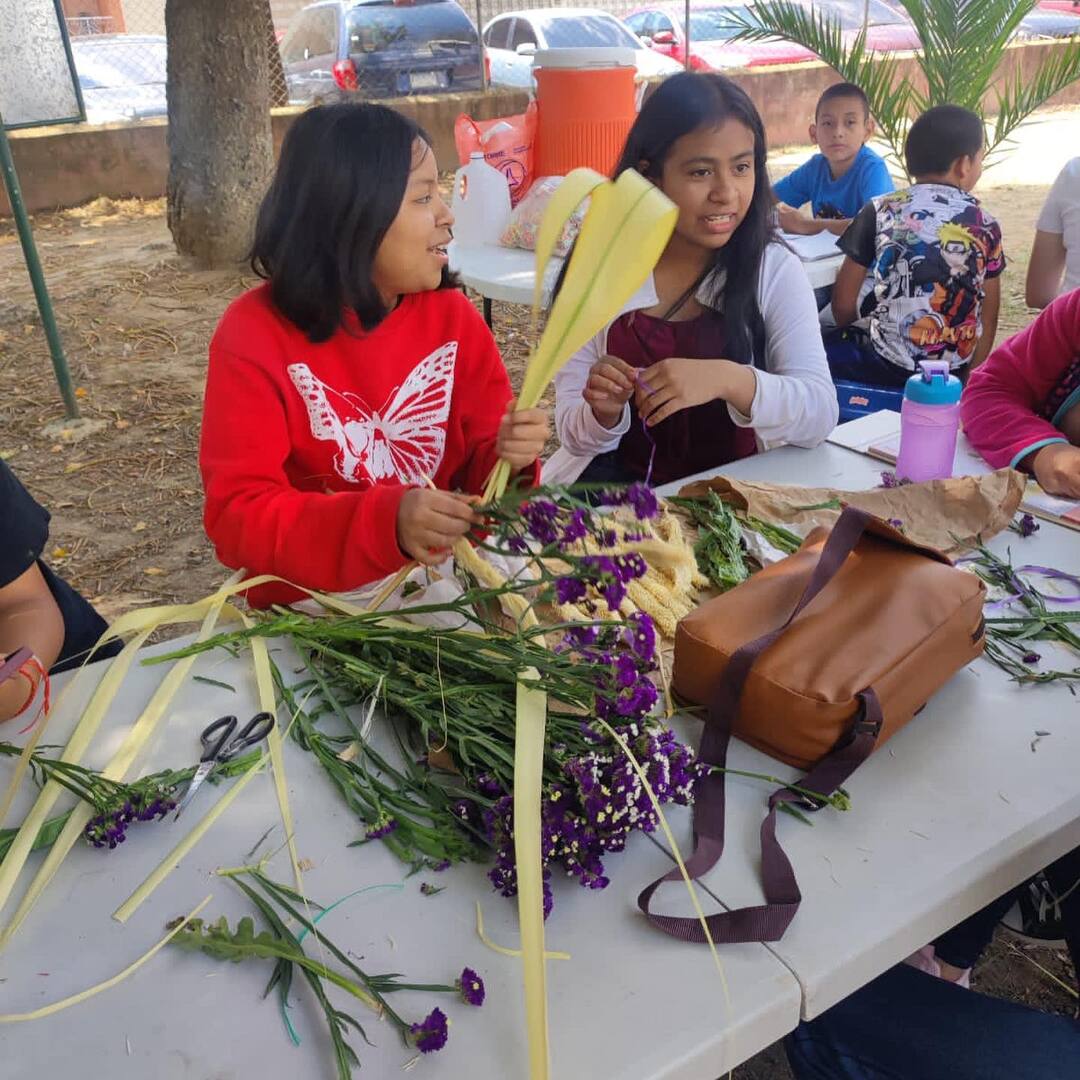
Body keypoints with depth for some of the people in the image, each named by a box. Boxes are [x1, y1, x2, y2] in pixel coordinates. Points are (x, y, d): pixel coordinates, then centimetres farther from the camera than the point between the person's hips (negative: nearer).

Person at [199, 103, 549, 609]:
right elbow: (238, 515, -17)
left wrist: (505, 460, -19)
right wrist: (385, 523, -31)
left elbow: (476, 469, 4)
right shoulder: (253, 334, -13)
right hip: (308, 612, -3)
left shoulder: (453, 316, -1)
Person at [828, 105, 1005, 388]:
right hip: (954, 369, 4)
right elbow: (988, 317, 6)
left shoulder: (880, 212, -4)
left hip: (887, 367, -4)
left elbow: (843, 306, -1)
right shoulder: (986, 226, 3)